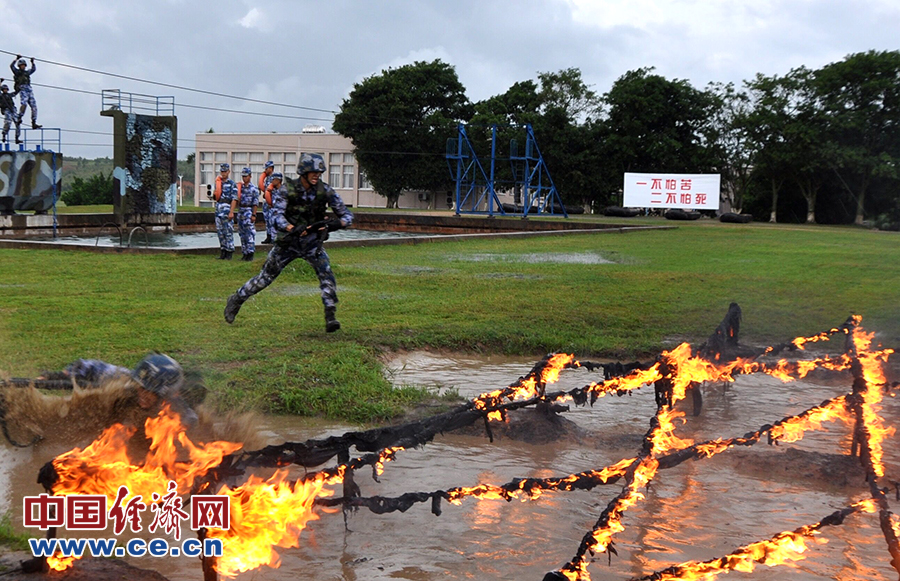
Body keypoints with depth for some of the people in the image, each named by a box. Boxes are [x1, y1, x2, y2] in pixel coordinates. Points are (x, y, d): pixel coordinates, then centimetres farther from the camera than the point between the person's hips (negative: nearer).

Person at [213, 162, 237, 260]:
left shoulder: (231, 183, -4)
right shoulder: (218, 183, 15)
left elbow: (234, 199, -10)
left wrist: (231, 212, -18)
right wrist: (214, 194, -1)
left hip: (227, 208, -6)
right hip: (218, 208, 6)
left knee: (228, 231, -5)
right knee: (220, 231, 8)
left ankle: (229, 252, -1)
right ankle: (223, 251, 13)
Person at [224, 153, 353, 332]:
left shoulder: (326, 191, -10)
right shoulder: (286, 191, -16)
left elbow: (347, 216, -6)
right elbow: (276, 215, -26)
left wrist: (335, 224, -29)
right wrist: (293, 229, -45)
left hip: (312, 242, 2)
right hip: (288, 242, -2)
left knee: (326, 275, -20)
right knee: (265, 277, 8)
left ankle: (330, 317, -15)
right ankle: (236, 300, 30)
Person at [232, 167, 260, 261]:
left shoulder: (253, 188, -4)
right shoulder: (239, 187, 10)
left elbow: (255, 203, -6)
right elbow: (235, 199, 5)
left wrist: (254, 215, -12)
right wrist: (231, 212, -3)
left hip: (249, 211, -6)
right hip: (240, 211, 6)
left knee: (250, 233, -10)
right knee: (242, 233, 9)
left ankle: (250, 254, -11)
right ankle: (244, 253, 15)